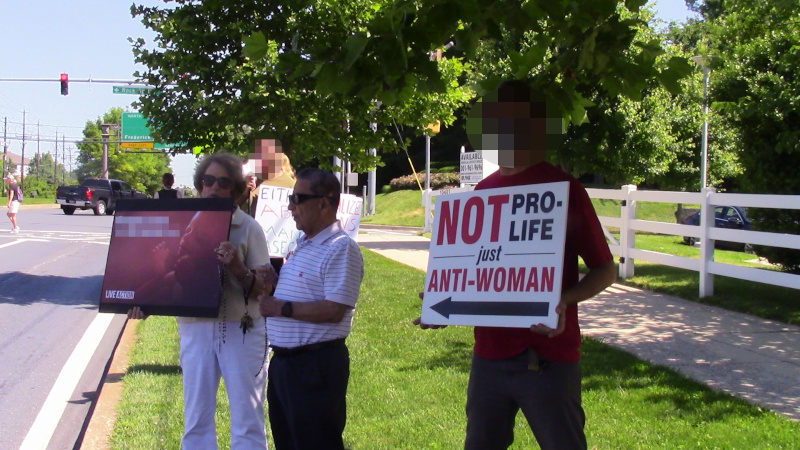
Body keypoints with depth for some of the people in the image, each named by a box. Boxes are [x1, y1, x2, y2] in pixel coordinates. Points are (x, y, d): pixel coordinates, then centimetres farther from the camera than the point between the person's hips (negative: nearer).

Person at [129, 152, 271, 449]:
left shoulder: (248, 228, -3)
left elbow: (261, 290, -7)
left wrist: (236, 267, -24)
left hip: (241, 330, -3)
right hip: (195, 329, 3)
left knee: (247, 421, 3)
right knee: (196, 421, 11)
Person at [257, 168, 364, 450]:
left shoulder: (341, 248, -16)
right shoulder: (302, 244, 14)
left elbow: (334, 310, -25)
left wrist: (282, 308, -19)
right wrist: (275, 282, 7)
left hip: (316, 364, -10)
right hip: (283, 361, 10)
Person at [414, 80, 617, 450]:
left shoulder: (563, 188, -6)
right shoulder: (483, 192, 10)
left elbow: (605, 269, -4)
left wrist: (565, 300, -22)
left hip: (546, 359, -5)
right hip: (489, 356, 5)